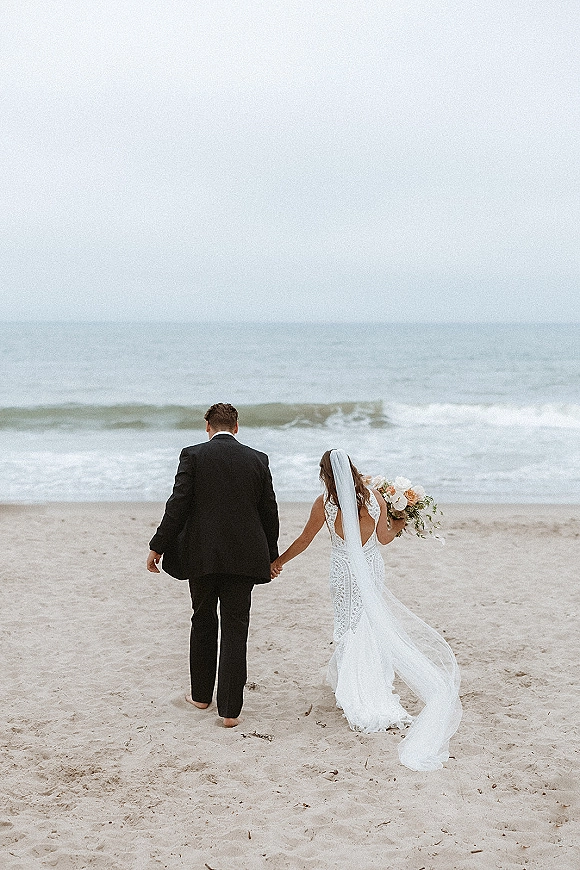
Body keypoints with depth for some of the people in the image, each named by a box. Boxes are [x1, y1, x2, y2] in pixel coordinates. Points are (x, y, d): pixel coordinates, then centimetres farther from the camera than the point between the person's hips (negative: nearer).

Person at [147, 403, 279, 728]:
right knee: (235, 630, 4)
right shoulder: (258, 459, 3)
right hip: (243, 557, 1)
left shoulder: (193, 456, -3)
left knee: (203, 622, 18)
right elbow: (269, 512, 8)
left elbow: (178, 505, -8)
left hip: (202, 555, 0)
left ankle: (201, 695, 29)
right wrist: (271, 556, 19)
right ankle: (230, 709, 1)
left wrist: (158, 547, 0)